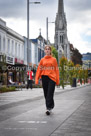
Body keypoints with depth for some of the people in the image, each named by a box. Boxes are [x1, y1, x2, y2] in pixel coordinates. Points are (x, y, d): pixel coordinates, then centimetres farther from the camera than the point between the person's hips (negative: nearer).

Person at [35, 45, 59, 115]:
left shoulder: (54, 59, 8)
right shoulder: (42, 60, 11)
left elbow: (56, 70, 7)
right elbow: (39, 70, 8)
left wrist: (57, 80, 2)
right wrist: (37, 79, -1)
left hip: (52, 78, -3)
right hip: (44, 78, 3)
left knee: (50, 94, -11)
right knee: (46, 94, 5)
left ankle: (49, 108, -14)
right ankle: (50, 106, 17)